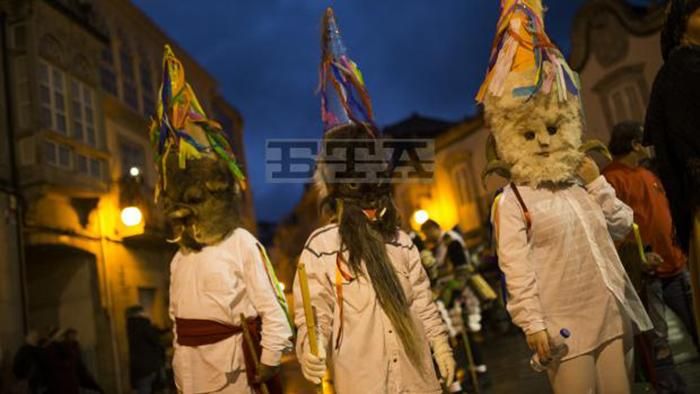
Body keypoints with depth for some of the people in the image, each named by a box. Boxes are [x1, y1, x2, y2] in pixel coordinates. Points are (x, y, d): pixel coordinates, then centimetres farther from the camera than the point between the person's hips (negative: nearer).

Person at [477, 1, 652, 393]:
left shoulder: (580, 186, 9)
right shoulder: (512, 202, -11)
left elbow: (623, 227, 15)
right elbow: (517, 269, -15)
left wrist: (598, 185, 3)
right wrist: (531, 323, -17)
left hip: (610, 313, 6)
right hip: (564, 322, -6)